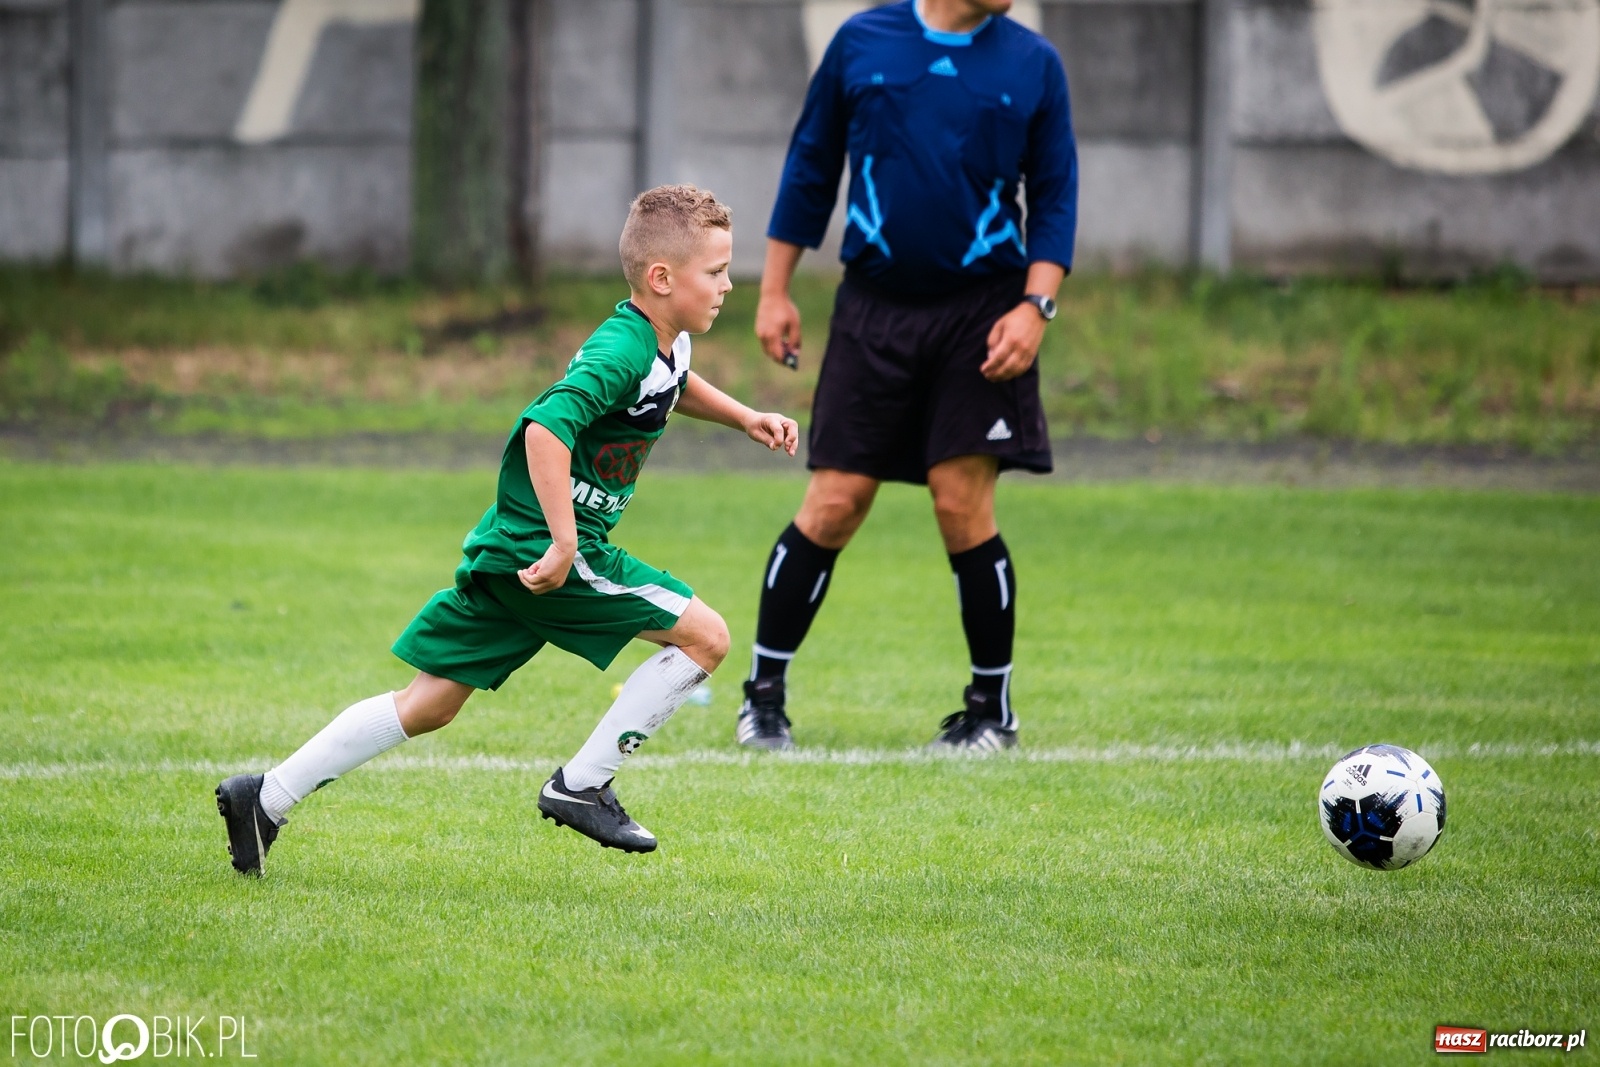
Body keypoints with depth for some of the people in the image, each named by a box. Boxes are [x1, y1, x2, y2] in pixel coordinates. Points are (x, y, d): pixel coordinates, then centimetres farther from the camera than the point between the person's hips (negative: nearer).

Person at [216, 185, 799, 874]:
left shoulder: (665, 344, 12)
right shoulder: (620, 352, -19)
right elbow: (546, 427, -33)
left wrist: (745, 418, 28)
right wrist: (564, 542, -34)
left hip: (507, 554, 10)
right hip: (541, 552, -10)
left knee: (427, 707, 12)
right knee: (705, 636, -7)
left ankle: (267, 798, 11)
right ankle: (581, 786, -3)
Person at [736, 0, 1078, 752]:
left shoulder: (1033, 65, 2)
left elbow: (1054, 197, 4)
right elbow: (810, 168, 9)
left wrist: (1036, 306, -8)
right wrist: (774, 291, 7)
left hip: (981, 313, 0)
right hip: (874, 304, 0)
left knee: (962, 503, -6)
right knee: (833, 506, -2)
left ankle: (992, 707, 10)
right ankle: (763, 694, 11)